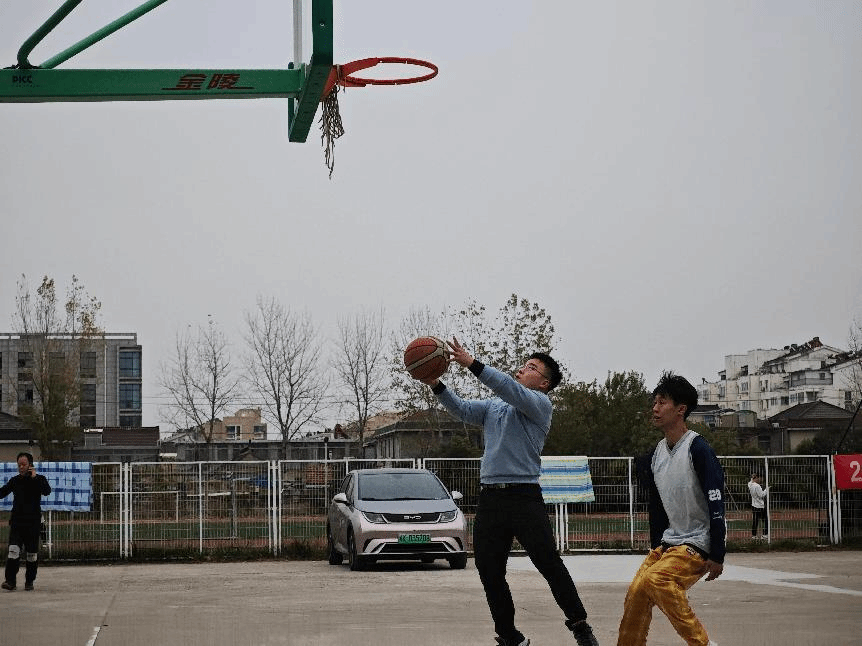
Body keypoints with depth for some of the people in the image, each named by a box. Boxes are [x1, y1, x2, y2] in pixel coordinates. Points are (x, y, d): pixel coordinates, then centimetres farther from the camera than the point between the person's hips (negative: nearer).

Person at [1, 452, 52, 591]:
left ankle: (29, 581, 16)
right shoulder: (15, 480, 10)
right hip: (16, 521, 1)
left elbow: (46, 491, -18)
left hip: (33, 522, -1)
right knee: (13, 551, -14)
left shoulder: (39, 479, 1)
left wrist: (35, 477, -18)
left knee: (32, 554, 4)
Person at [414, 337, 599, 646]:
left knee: (549, 564, -10)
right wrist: (435, 384, -6)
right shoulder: (493, 406, 21)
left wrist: (472, 364, -23)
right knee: (490, 572, 5)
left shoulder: (541, 404, -1)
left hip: (525, 496, -6)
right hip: (489, 498, 6)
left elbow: (512, 390, -17)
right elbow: (461, 409, 11)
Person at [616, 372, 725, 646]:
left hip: (698, 544, -8)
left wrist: (717, 555, -21)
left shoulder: (698, 449, -15)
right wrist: (655, 549, 21)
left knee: (655, 579, -27)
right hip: (668, 542, 8)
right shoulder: (655, 455, 9)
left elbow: (716, 504, -18)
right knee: (636, 593, -4)